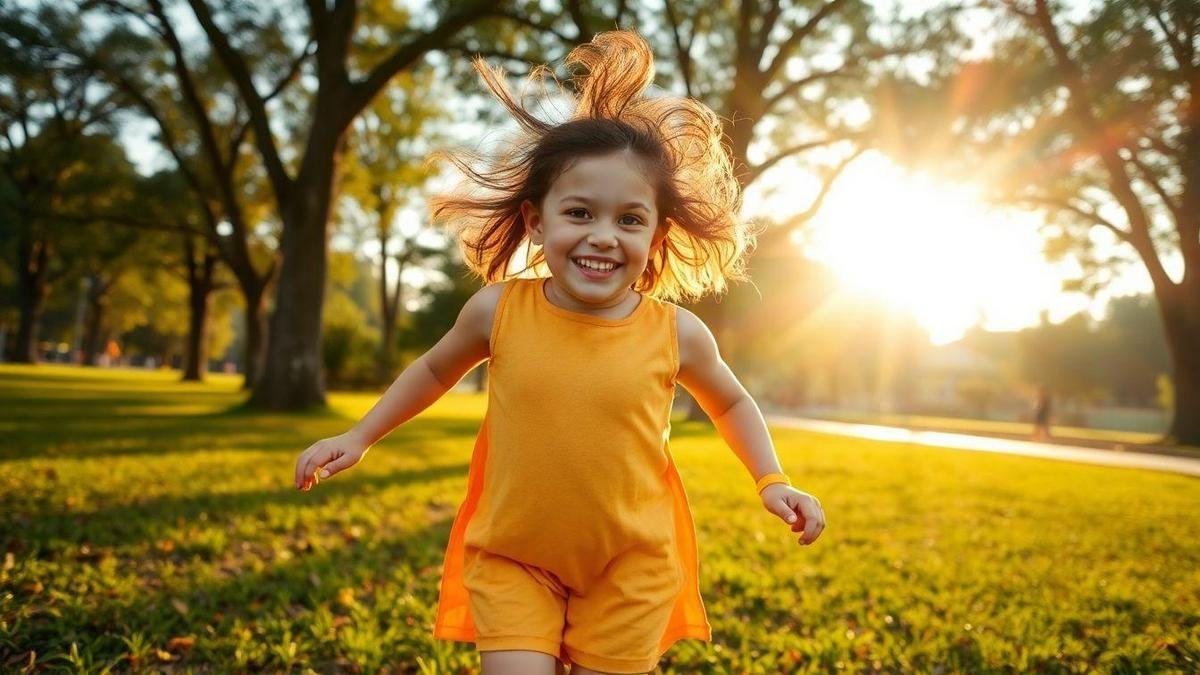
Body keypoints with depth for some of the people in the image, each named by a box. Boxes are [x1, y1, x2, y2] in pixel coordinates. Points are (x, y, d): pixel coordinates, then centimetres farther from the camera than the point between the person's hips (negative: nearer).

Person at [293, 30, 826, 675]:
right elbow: (435, 368, 12)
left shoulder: (677, 333, -10)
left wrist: (772, 481, 0)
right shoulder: (497, 311, -10)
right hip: (511, 558, 0)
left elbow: (730, 403, 11)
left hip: (630, 566, 1)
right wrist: (358, 436, 11)